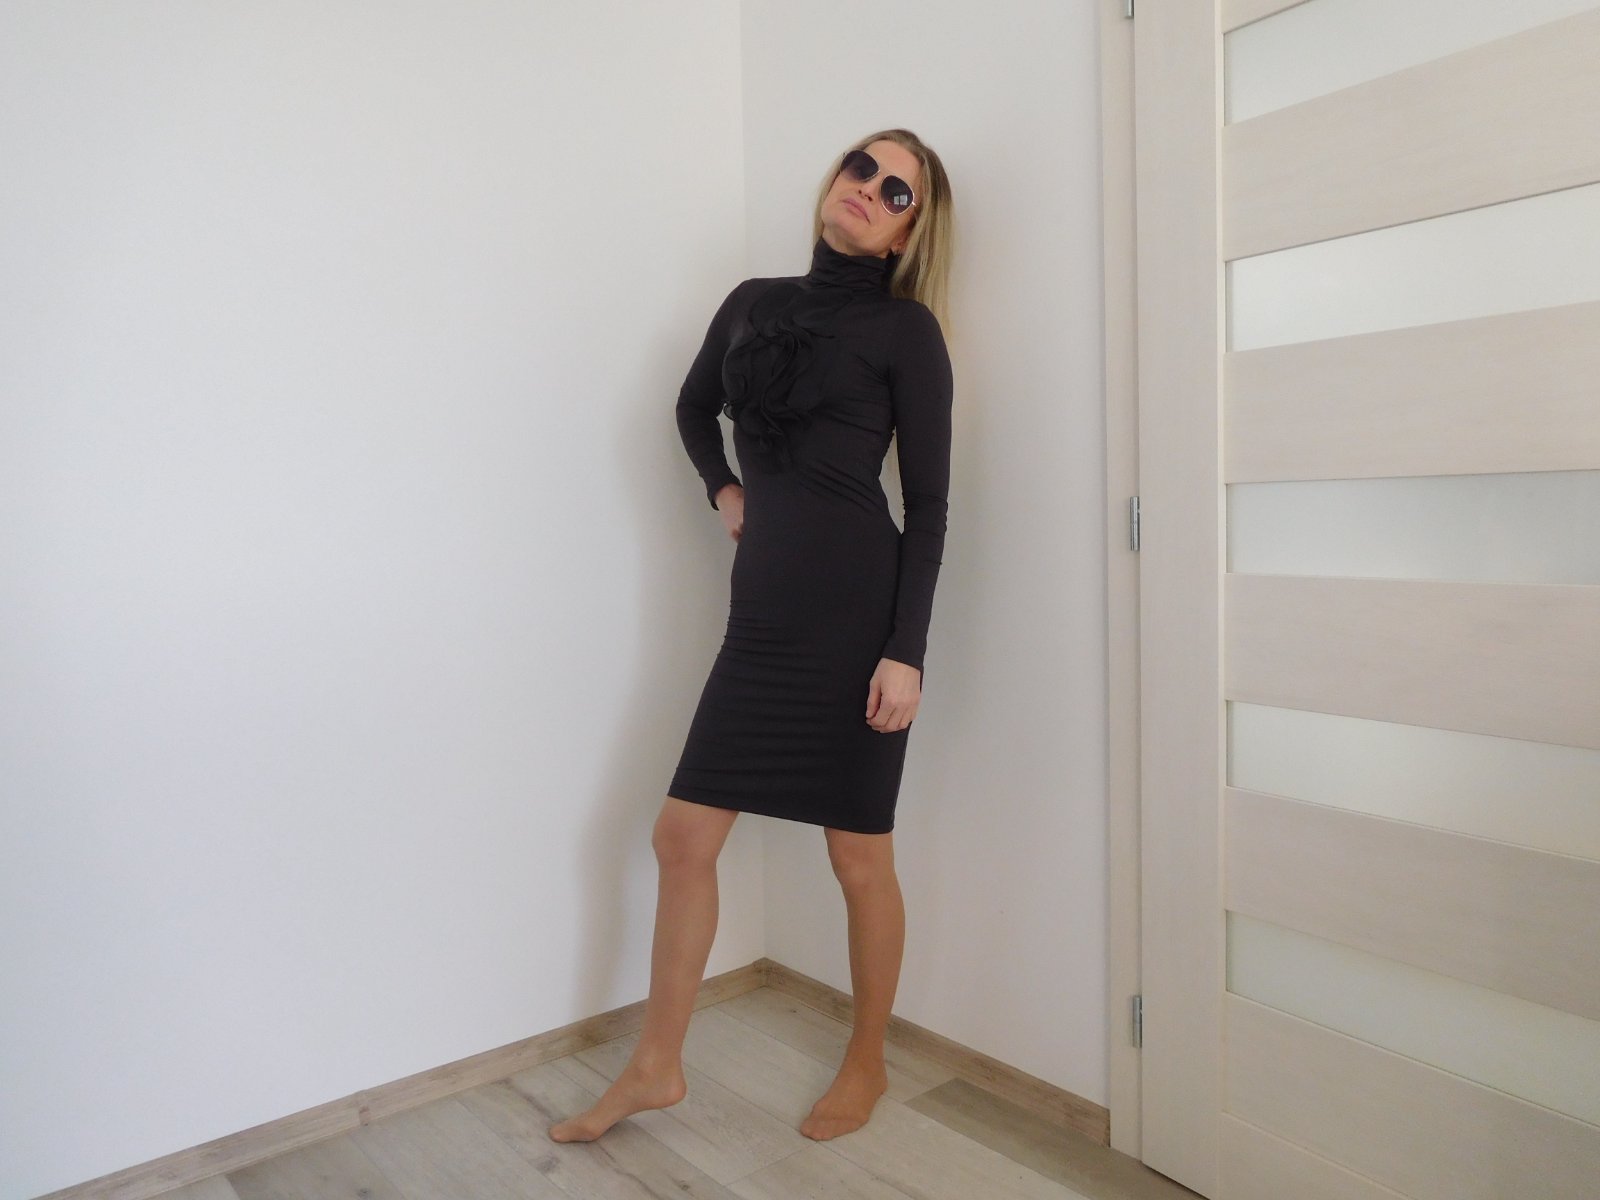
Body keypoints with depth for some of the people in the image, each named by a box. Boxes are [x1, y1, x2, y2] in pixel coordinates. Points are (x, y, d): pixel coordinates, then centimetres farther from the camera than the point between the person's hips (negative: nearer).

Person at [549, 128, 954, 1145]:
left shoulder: (905, 330, -2)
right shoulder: (753, 303, 12)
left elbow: (928, 504, -6)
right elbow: (694, 407, 30)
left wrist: (906, 651, -12)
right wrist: (725, 490, 12)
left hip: (858, 612, -5)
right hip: (762, 615, 5)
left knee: (860, 858, 7)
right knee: (684, 837, 8)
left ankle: (868, 1063, 31)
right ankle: (657, 1067, 27)